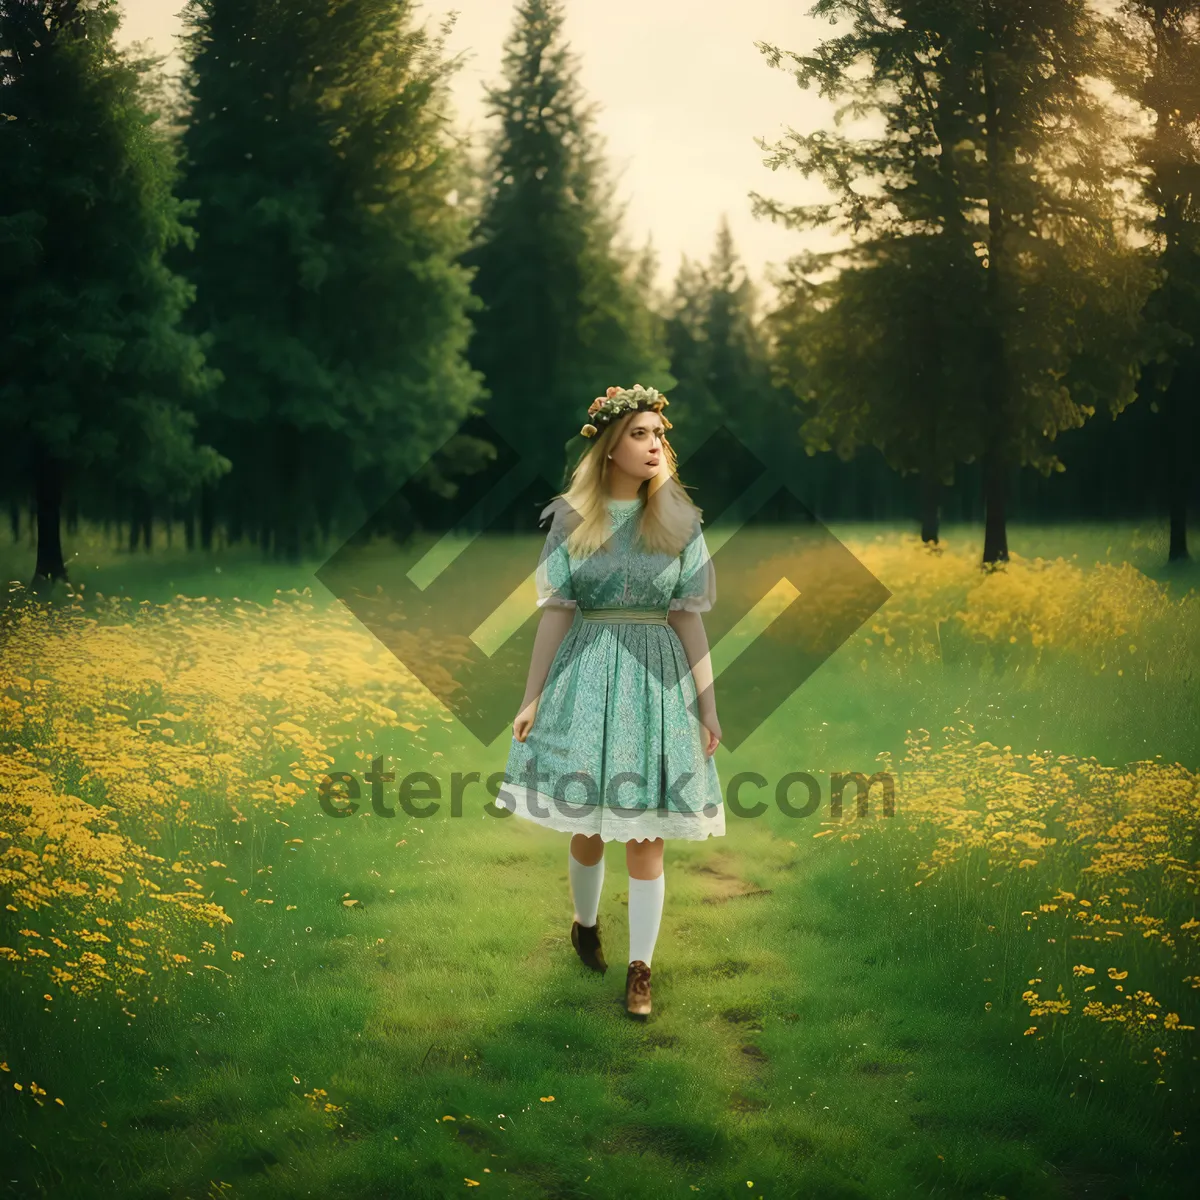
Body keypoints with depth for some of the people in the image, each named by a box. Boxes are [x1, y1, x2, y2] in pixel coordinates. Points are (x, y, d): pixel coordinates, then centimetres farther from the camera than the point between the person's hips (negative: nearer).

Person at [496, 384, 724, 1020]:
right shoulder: (571, 520, 0)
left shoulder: (679, 521, 2)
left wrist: (707, 705, 0)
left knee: (647, 834, 0)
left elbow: (689, 617, 2)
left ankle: (640, 968, 8)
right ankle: (584, 923, 37)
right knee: (588, 824, 8)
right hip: (586, 676, 0)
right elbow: (556, 612, 2)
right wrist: (532, 697, 1)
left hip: (657, 681, 0)